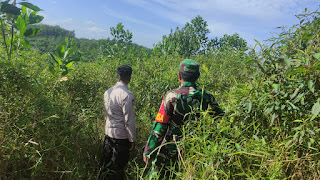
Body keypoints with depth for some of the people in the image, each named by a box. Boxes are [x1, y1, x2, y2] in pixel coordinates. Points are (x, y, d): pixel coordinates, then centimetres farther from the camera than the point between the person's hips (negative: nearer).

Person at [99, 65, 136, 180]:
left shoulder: (108, 92, 2)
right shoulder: (127, 95, -20)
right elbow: (129, 120, -18)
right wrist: (132, 140, -10)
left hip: (108, 133, 7)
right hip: (121, 136, -7)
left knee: (106, 164, 20)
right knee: (117, 168, 9)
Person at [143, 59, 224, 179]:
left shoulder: (171, 96, -16)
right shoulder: (207, 97, -4)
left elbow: (159, 128, -15)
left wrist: (148, 151, -6)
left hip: (170, 150, -4)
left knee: (157, 176, 11)